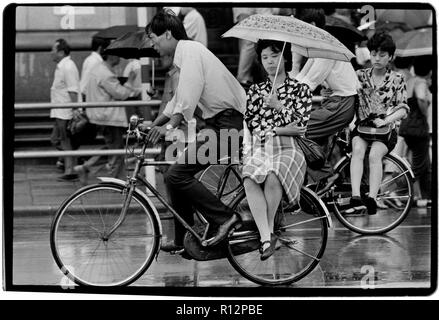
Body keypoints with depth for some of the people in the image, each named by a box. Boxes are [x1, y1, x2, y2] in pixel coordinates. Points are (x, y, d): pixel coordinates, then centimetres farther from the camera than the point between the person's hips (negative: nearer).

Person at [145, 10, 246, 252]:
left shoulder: (189, 50, -10)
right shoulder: (185, 53, 22)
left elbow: (188, 96, -24)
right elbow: (179, 99, 32)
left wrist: (169, 126, -30)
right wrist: (153, 124, 30)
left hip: (227, 125, -11)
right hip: (218, 123, 11)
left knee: (177, 175, -16)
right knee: (175, 176, 11)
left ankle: (225, 218, -13)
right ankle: (183, 241, 17)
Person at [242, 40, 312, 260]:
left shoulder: (300, 89, 11)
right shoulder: (255, 91, 19)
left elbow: (301, 125, 0)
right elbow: (251, 125, 10)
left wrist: (278, 106, -7)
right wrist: (281, 130, -3)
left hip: (288, 149, -2)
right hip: (260, 149, 2)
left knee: (272, 177, -37)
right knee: (250, 180, -33)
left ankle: (269, 230, -19)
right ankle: (266, 238, -39)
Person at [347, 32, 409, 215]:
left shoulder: (396, 80, 6)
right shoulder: (360, 76, 11)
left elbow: (403, 109, -1)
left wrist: (385, 121, -17)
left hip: (385, 128, -1)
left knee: (375, 154, -32)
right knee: (358, 149, -31)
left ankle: (372, 199, -39)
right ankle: (356, 199, -43)